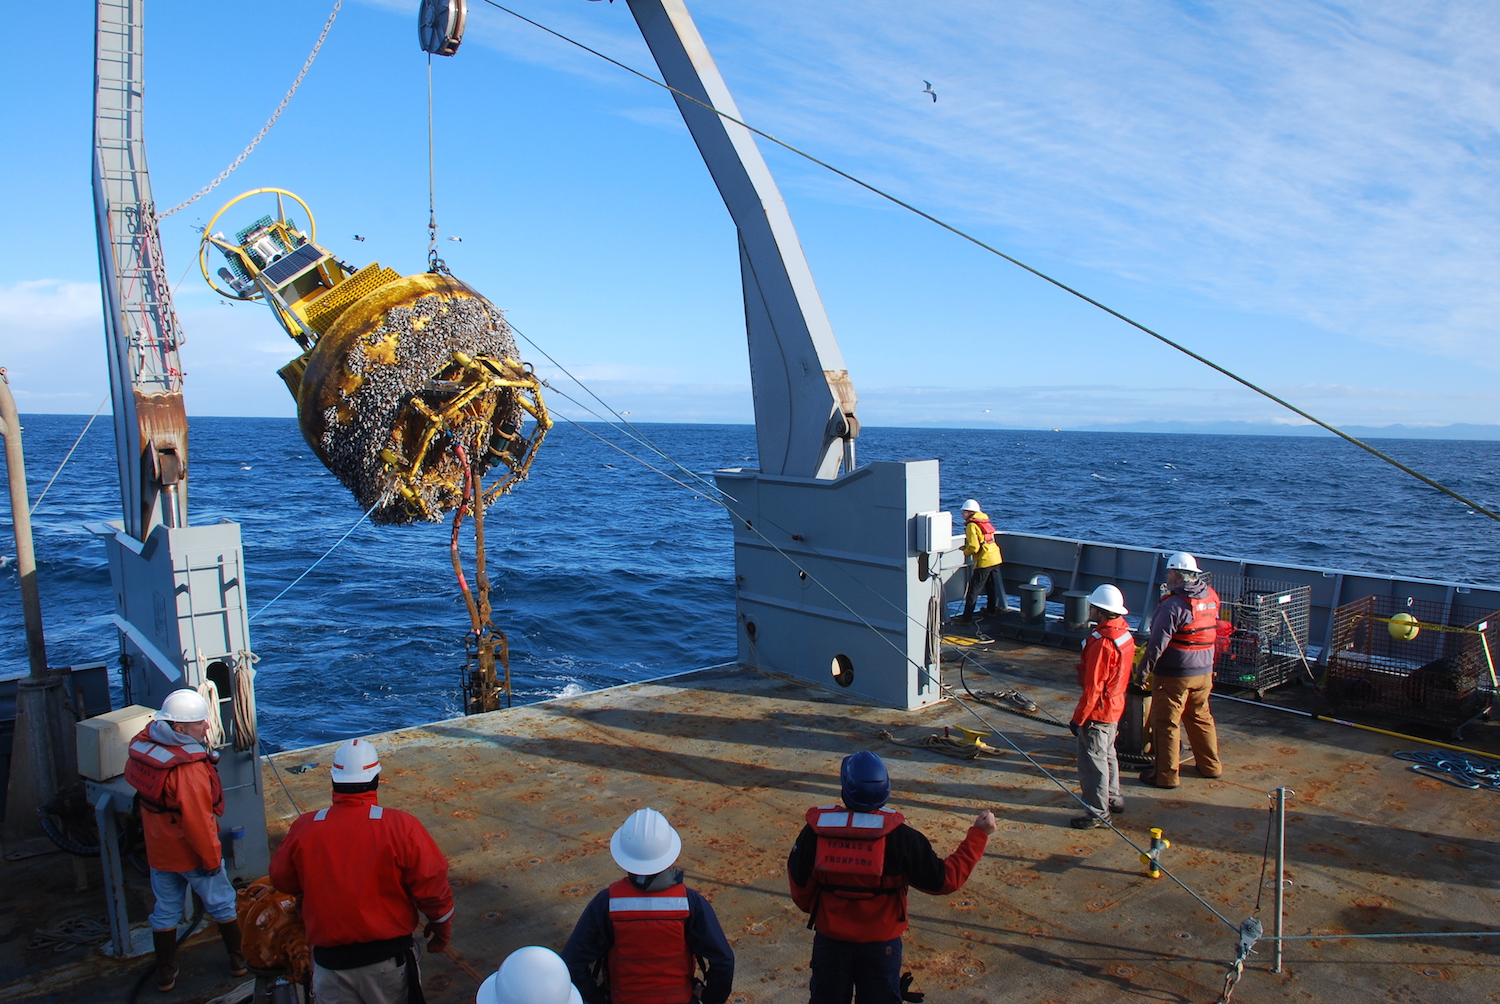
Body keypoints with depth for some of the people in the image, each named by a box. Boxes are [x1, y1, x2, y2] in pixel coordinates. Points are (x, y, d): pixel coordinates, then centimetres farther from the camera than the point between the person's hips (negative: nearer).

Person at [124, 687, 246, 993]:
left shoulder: (143, 745, -8)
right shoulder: (189, 768, -32)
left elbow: (131, 775, 13)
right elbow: (198, 821, -28)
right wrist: (212, 857, -15)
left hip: (158, 850, 6)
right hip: (191, 853, -6)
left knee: (165, 911, 20)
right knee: (222, 904, 14)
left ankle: (165, 973, 31)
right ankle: (240, 959, 29)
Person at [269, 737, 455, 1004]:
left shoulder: (304, 828, -12)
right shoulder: (402, 827, -19)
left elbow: (281, 880, 6)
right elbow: (432, 886, -13)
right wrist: (441, 928, 5)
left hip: (329, 959, 1)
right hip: (387, 959, -1)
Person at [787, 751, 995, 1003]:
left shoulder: (815, 830, -16)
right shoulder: (899, 836, -21)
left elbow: (800, 885, -4)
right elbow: (945, 879, -13)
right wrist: (978, 834, -4)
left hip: (830, 939, 1)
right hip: (880, 943, -1)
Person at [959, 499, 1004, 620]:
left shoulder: (972, 525, -13)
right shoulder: (985, 522, 14)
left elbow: (974, 547, -20)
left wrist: (966, 552, 1)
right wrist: (967, 547, 16)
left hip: (984, 561, -9)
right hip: (995, 558, 9)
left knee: (974, 590, -4)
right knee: (992, 587, 21)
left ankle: (967, 617, -3)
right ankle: (991, 610, 33)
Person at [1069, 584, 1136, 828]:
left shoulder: (1102, 643, -28)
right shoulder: (1125, 634, 0)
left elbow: (1093, 688, -25)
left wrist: (1078, 718, -16)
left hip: (1098, 711, -9)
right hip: (1115, 706, 9)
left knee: (1092, 760, 3)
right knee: (1107, 754, 25)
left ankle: (1098, 812, 13)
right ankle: (1113, 798, 39)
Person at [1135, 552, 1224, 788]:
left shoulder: (1174, 604, -21)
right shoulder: (1211, 597, 1)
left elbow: (1158, 642, -21)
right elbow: (1213, 632, 11)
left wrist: (1145, 668, -11)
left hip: (1174, 675, -7)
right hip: (1204, 671, 7)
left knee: (1166, 724, 3)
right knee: (1200, 718, 22)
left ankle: (1166, 775, 9)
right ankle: (1210, 766, 34)